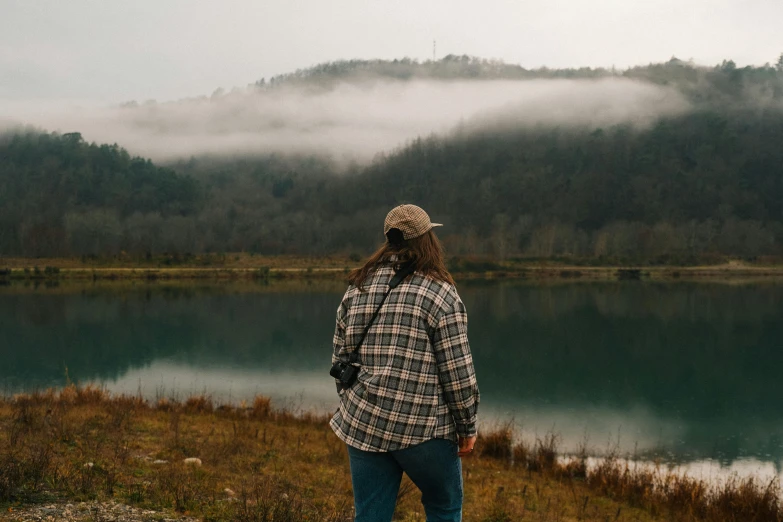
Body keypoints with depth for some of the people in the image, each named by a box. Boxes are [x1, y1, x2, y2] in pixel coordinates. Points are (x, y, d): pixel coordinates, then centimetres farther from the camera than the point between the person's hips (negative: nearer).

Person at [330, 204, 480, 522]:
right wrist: (467, 426, 1)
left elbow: (341, 357, 12)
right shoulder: (439, 292, -9)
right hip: (423, 426, -4)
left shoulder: (358, 287, 8)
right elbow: (457, 370, -10)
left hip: (364, 423, 5)